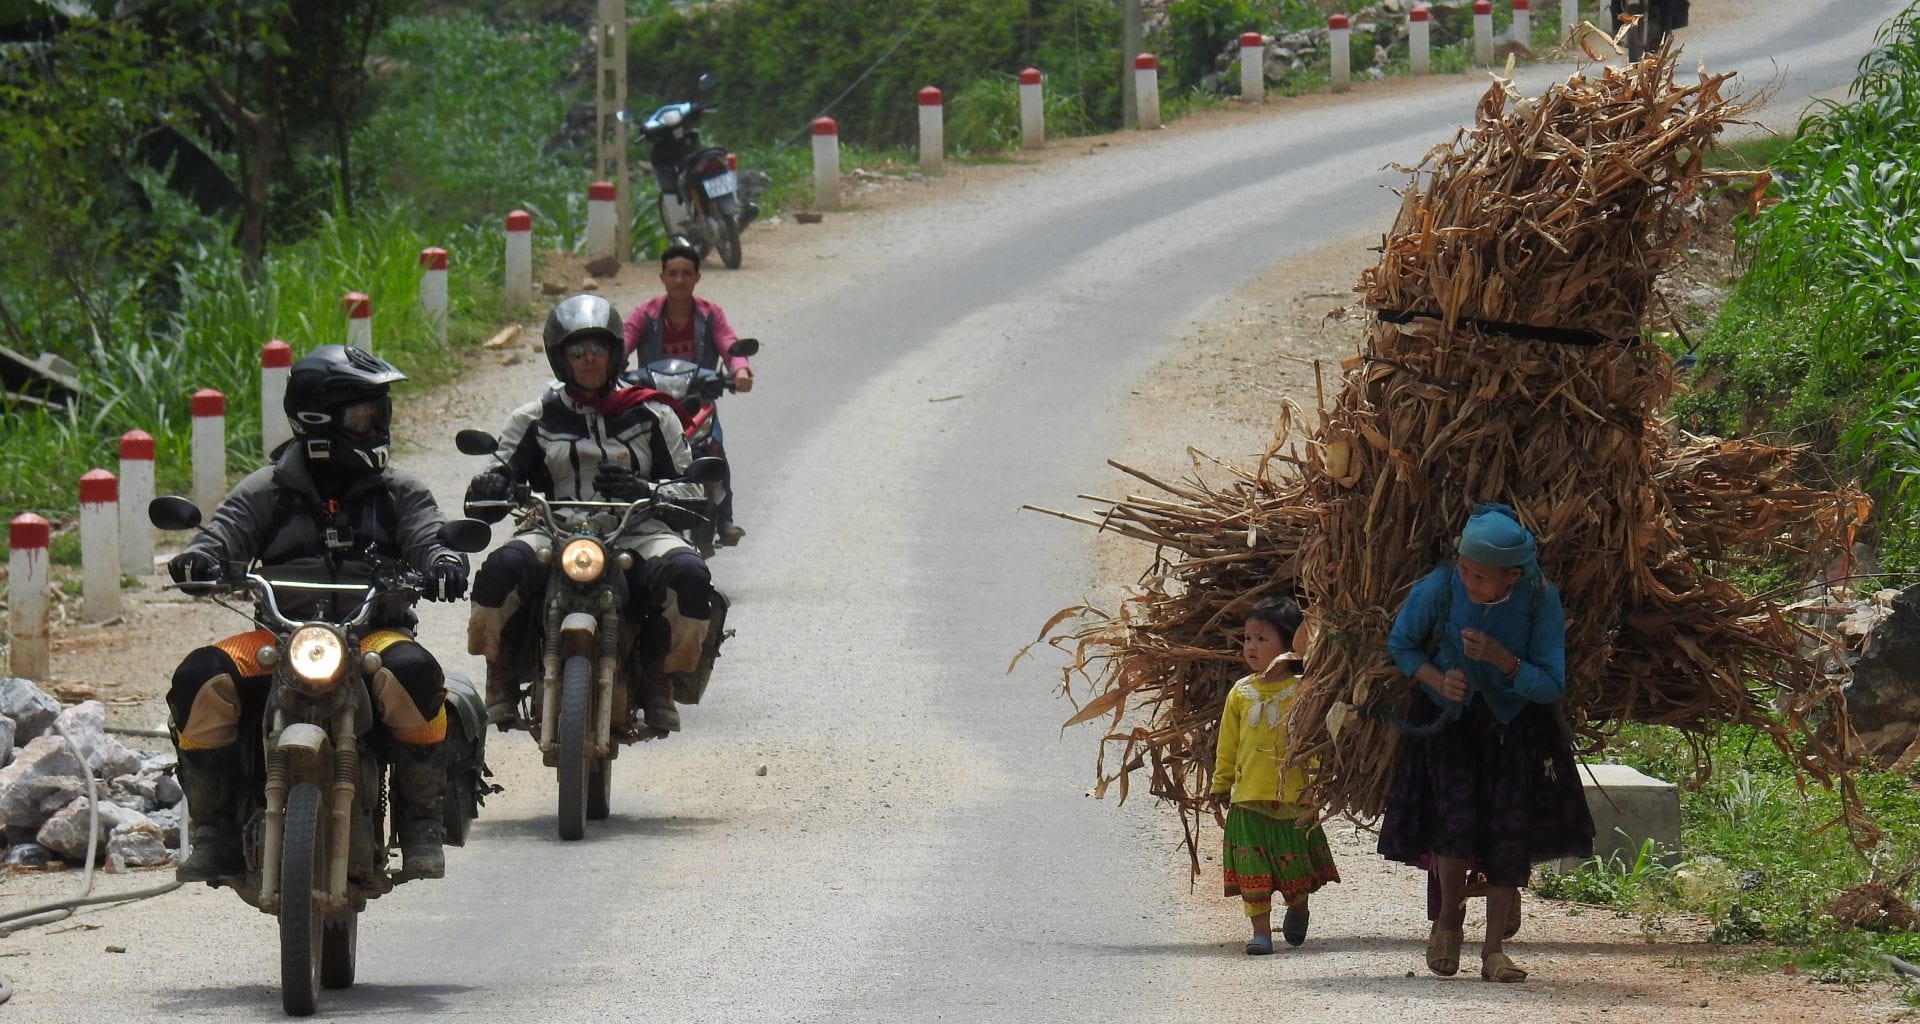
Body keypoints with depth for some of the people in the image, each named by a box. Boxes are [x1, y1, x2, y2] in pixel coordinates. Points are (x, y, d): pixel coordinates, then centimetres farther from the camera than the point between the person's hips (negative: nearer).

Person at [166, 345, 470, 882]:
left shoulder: (398, 492, 13)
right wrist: (199, 557, -26)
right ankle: (212, 832, -13)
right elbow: (228, 528, -2)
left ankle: (421, 827, -21)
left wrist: (444, 560, -27)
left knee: (411, 672, -35)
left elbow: (427, 532, -2)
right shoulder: (267, 490, 11)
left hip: (374, 631, -1)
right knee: (201, 679, -25)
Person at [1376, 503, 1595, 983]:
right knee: (1457, 816, -18)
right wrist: (1437, 680, -22)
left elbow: (1551, 685, -16)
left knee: (1510, 826, -7)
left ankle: (1493, 948, 2)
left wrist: (1501, 658, -33)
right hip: (1448, 719, -1)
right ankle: (1449, 917, 9)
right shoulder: (1437, 590, -22)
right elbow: (1399, 646, -3)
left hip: (1514, 725, 1)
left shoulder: (1541, 601, -21)